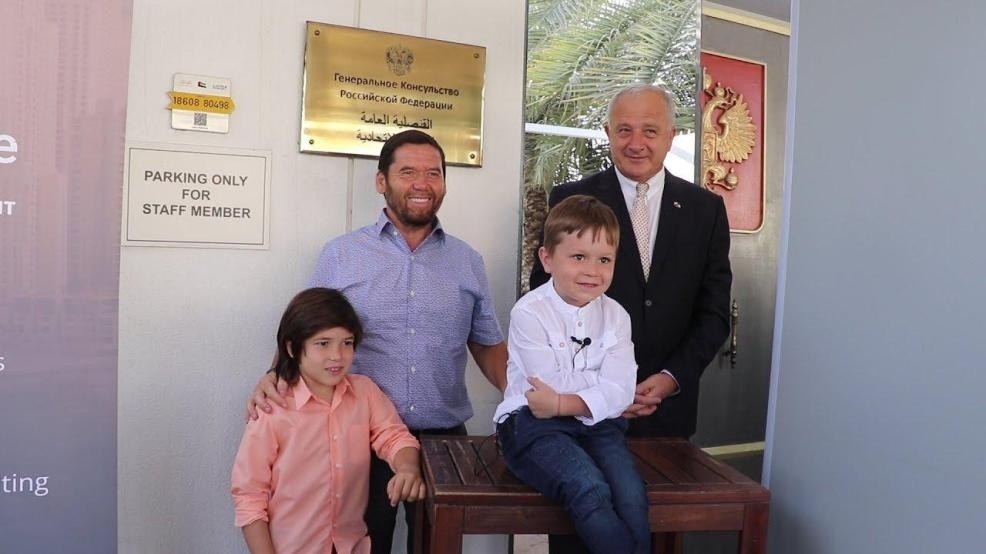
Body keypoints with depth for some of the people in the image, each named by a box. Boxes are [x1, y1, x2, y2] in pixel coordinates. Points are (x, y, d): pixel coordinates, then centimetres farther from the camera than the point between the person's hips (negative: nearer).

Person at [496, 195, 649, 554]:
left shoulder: (615, 316, 5)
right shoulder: (529, 312, -8)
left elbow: (619, 394, -6)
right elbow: (553, 385, -15)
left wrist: (562, 404, -16)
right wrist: (600, 385, -6)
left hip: (596, 424, 4)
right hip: (535, 425, -4)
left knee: (632, 497, -21)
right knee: (590, 491, -28)